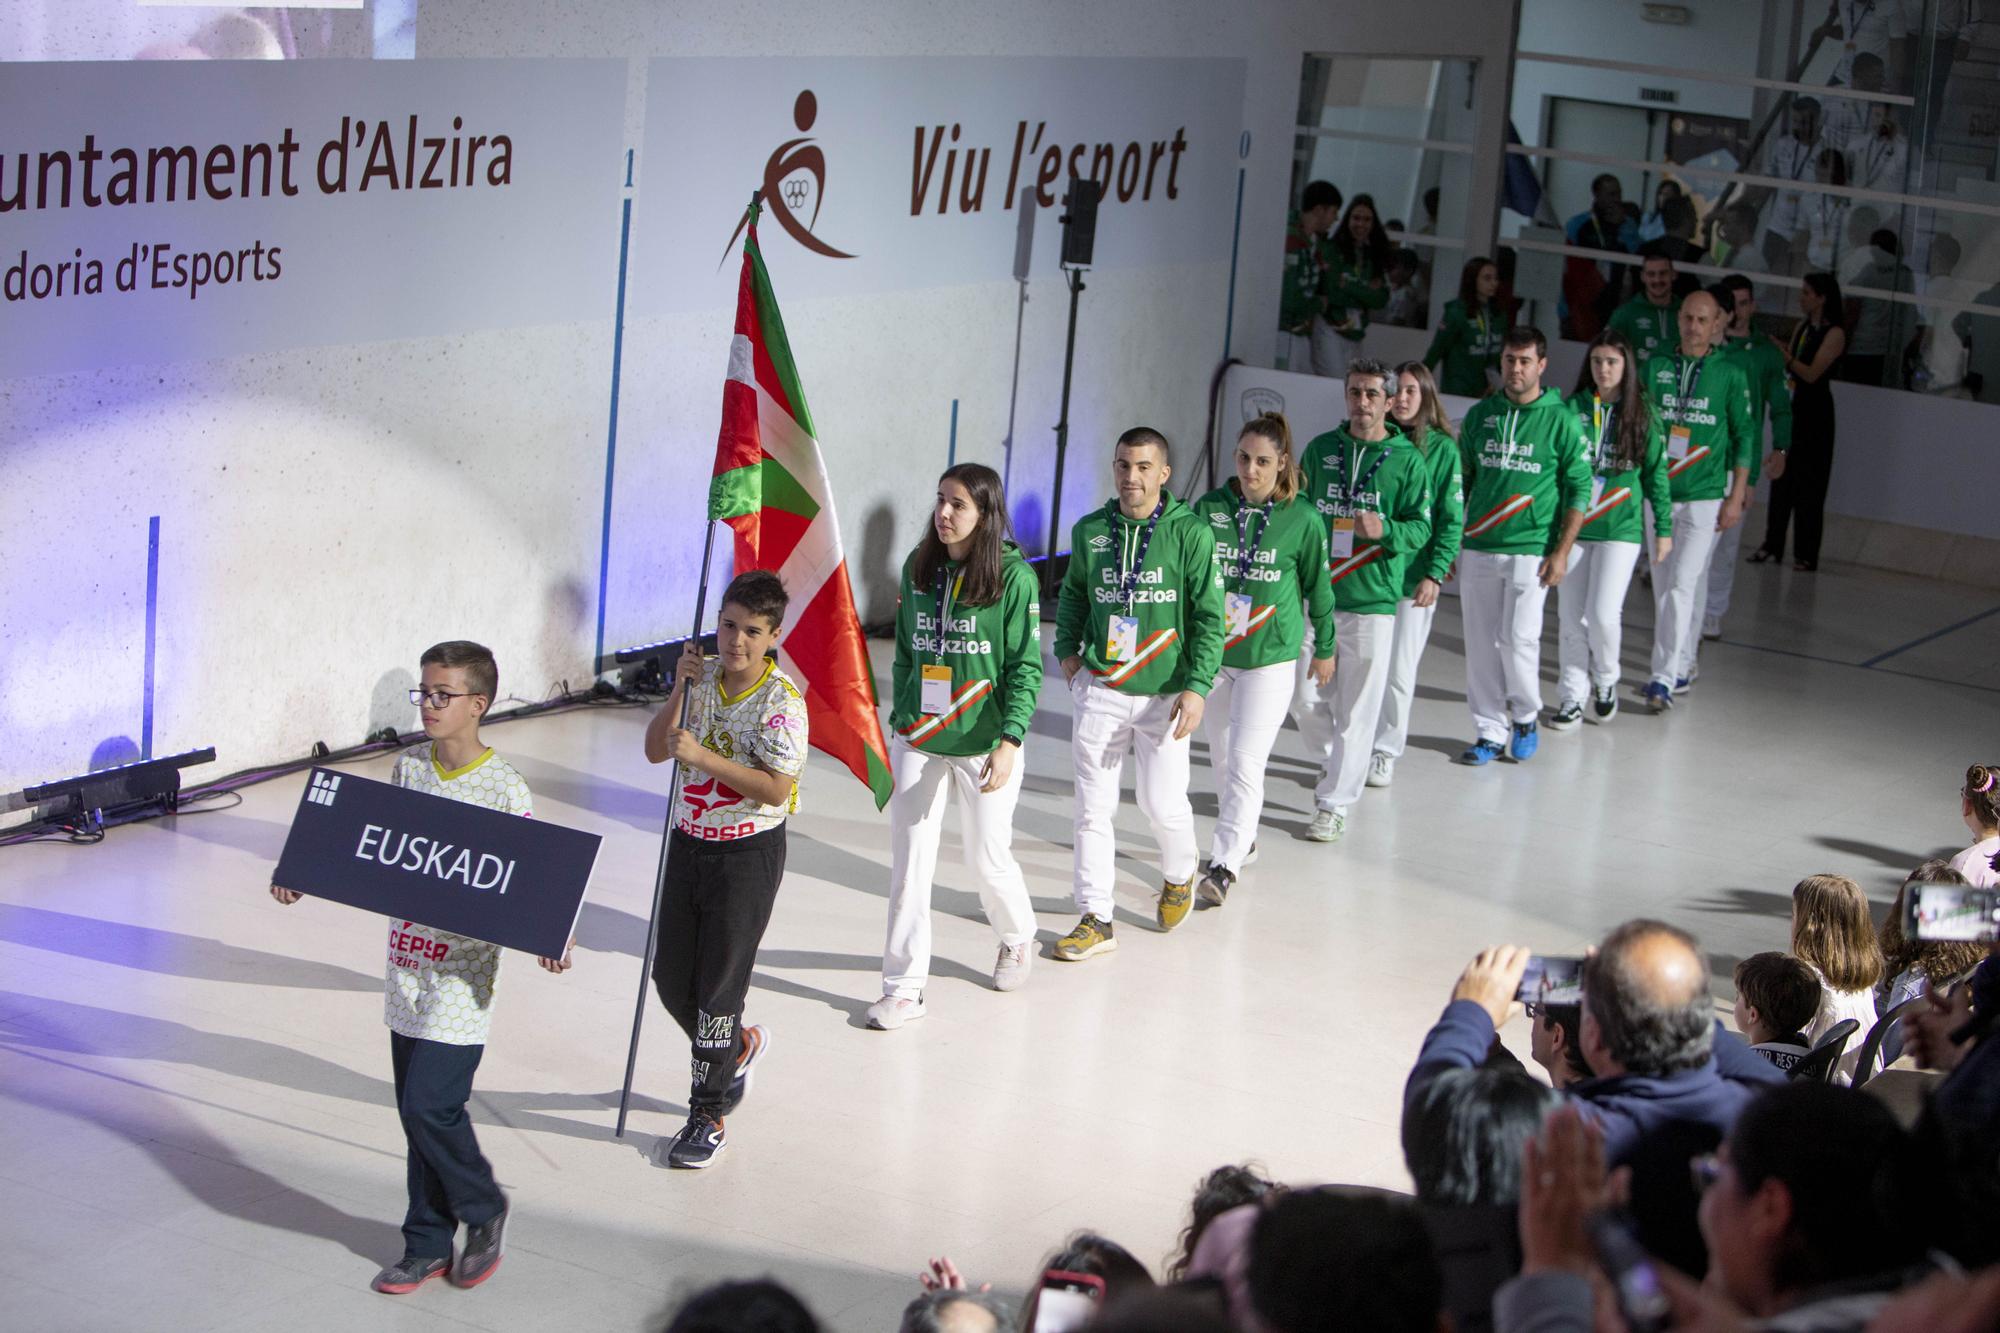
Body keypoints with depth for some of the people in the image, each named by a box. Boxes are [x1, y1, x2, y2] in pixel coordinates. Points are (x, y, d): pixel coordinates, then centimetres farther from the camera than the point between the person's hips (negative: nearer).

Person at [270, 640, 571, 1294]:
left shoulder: (504, 788, -12)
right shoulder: (408, 768, 6)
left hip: (463, 975, -6)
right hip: (409, 965, 6)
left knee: (429, 1106, -9)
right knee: (418, 1110, 11)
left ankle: (484, 1210, 17)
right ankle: (429, 1246, 23)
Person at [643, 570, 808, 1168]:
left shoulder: (780, 700, -17)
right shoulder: (704, 677, 3)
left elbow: (776, 788, -24)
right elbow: (655, 750, 3)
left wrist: (703, 757, -29)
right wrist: (679, 692, -10)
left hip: (748, 853, -7)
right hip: (690, 842, 7)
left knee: (717, 986, -1)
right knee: (671, 977, 13)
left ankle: (707, 1118, 11)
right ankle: (737, 1046, 42)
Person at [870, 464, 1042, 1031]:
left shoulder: (1013, 577, -11)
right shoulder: (917, 569, 3)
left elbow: (1025, 667, -11)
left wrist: (1009, 741, -18)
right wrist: (900, 716, 15)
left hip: (983, 745, -3)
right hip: (917, 742, 4)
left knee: (988, 857, 9)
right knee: (909, 863, 1)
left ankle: (1017, 937, 40)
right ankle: (904, 985, 8)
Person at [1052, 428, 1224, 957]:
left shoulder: (1190, 533, -7)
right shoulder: (1090, 531, 3)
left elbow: (1209, 617, -6)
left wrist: (1197, 686, -13)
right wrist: (1068, 650, 6)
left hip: (1164, 694, -3)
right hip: (1099, 690, 3)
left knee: (1162, 803, -2)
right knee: (1094, 807, 2)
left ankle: (1179, 876, 31)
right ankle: (1095, 920, 10)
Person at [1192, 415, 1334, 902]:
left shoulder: (1302, 519, -9)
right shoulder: (1209, 508, -3)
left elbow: (1318, 587, 3)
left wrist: (1324, 648, 11)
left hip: (1269, 657, -4)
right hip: (1211, 652, 4)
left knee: (1246, 762, -11)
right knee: (1222, 757, 16)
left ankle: (1224, 866, -10)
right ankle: (1241, 838, 37)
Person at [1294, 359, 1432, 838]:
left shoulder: (1406, 459, -1)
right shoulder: (1320, 449, 7)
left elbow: (1422, 528, -1)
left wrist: (1385, 530, -20)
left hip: (1372, 600, -3)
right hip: (1314, 594, 3)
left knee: (1356, 708, 0)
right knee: (1306, 697, 5)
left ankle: (1335, 802, 8)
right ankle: (1332, 764, 33)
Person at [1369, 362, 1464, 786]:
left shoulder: (1443, 449, -2)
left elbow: (1450, 520, -3)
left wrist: (1435, 574, -11)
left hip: (1413, 577, -2)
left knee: (1399, 670, 1)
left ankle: (1386, 752, 14)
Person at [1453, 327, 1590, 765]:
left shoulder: (1561, 421, -2)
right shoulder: (1480, 415, 8)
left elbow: (1579, 490, -1)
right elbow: (1460, 480, 15)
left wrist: (1562, 551, -7)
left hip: (1529, 552, -4)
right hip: (1477, 549, 4)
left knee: (1518, 639, -7)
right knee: (1481, 644, 5)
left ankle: (1525, 716, 18)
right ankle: (1490, 732, 15)